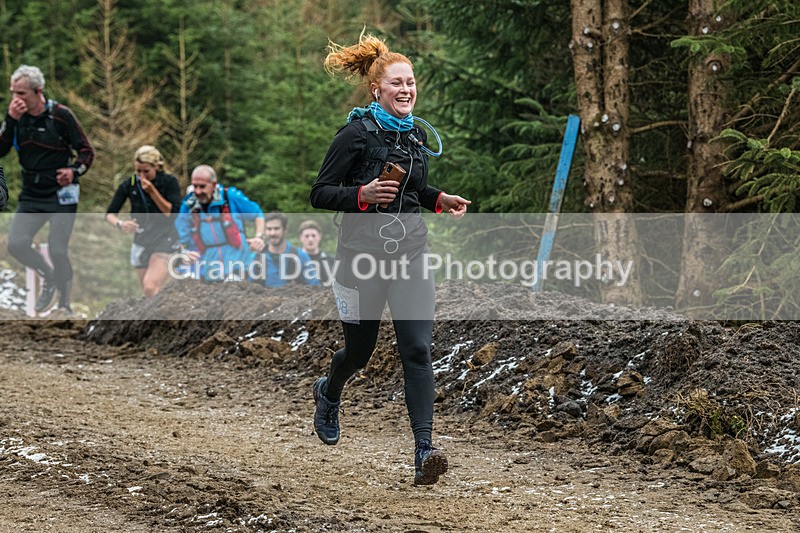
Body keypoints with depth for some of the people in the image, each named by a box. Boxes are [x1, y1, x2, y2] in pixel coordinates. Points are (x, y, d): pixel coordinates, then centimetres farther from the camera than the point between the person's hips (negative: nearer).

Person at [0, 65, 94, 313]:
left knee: (58, 251, -9)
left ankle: (64, 304, 11)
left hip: (61, 195, -4)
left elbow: (87, 151, -4)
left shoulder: (61, 115, -10)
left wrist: (74, 171, -23)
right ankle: (48, 276, 17)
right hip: (30, 196, 4)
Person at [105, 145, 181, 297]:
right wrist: (120, 224, -25)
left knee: (150, 287, -25)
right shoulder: (129, 185, -2)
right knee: (147, 293, 9)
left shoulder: (169, 182, -9)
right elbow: (110, 214, -3)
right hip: (141, 242, 5)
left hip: (165, 241, -4)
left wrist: (152, 191, -21)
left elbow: (173, 213, -16)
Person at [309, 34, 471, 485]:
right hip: (364, 252, -4)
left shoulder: (416, 135, 9)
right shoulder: (357, 134, -9)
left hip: (410, 253, 4)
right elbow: (320, 194, -9)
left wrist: (441, 200, 6)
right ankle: (329, 393, 48)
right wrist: (363, 195, -24)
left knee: (418, 349, -11)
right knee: (359, 351, 12)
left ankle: (424, 450, -17)